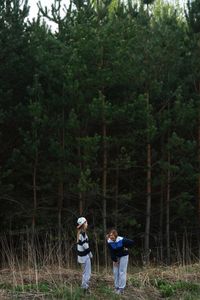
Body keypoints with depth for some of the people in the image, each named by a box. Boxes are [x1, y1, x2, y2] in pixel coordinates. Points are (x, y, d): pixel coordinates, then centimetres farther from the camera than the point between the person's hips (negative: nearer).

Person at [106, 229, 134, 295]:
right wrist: (114, 260, -13)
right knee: (115, 272, 7)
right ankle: (116, 287, 20)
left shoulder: (122, 240, -31)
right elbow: (111, 252, -13)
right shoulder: (109, 242, -18)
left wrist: (126, 247, -14)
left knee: (122, 272, -5)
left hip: (123, 256, -4)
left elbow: (132, 242, -24)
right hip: (116, 257, 4)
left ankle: (121, 288, -1)